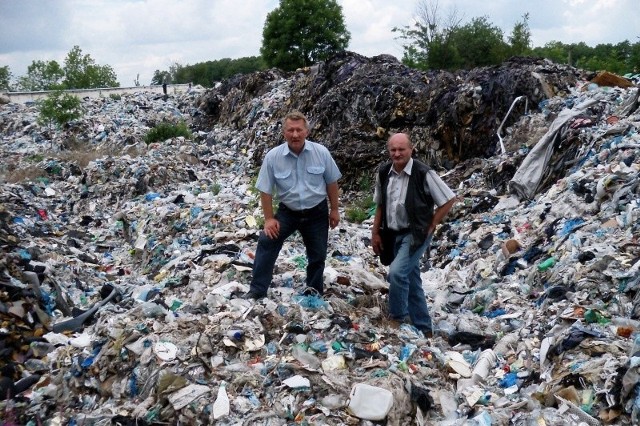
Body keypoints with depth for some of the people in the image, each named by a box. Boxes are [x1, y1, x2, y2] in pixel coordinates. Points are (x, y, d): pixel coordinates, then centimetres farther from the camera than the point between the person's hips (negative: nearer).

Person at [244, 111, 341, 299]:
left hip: (317, 213, 1)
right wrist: (269, 218, -9)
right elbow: (266, 190, -8)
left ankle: (314, 289, 37)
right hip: (287, 212, 0)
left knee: (317, 255, 12)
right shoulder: (273, 156, -16)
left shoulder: (321, 152, -15)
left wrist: (334, 210, 3)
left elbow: (331, 182, -2)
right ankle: (257, 290, -4)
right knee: (266, 242, -14)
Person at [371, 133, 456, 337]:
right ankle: (424, 328, 26)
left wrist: (430, 227, -8)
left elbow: (449, 200, -10)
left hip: (416, 234, -6)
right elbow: (380, 205, 12)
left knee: (396, 273, -22)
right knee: (410, 280, 13)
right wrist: (375, 233, 9)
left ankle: (397, 319, -1)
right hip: (394, 234, 6)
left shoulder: (423, 173, -17)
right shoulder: (383, 173, -1)